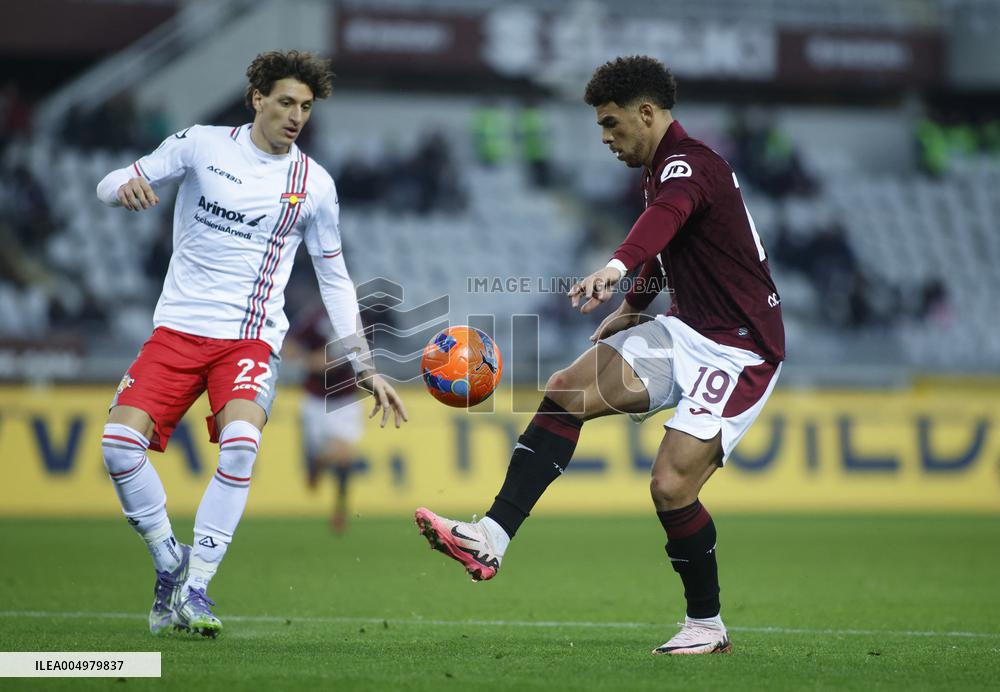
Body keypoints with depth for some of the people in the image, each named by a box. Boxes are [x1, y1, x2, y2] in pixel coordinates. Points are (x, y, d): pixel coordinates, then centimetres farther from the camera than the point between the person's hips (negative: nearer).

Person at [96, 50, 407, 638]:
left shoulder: (314, 184, 6)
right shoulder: (203, 145, 3)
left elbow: (335, 279, 14)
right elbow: (112, 186, 6)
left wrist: (366, 368, 11)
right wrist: (127, 186, -20)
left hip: (250, 340, -1)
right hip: (177, 327, 1)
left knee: (240, 443, -28)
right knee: (121, 442, -19)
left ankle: (194, 590, -19)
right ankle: (170, 564, 4)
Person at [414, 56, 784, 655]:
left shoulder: (690, 165, -19)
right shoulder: (659, 172, 13)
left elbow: (666, 215, -43)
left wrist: (616, 267, -62)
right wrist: (632, 309, 41)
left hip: (738, 352, -9)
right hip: (685, 332, 9)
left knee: (671, 486, -18)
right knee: (567, 392, -8)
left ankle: (707, 625, 4)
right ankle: (491, 540, -16)